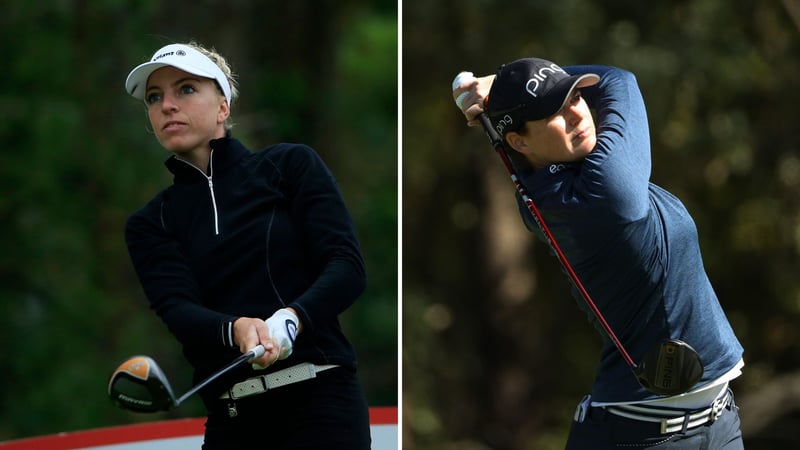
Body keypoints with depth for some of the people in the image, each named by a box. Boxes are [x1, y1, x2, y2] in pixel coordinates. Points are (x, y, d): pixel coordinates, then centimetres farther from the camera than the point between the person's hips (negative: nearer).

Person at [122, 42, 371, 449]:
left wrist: (290, 319, -23)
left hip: (320, 403, -3)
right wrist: (236, 330, -26)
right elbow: (176, 310, -4)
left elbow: (347, 267, -3)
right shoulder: (149, 224, 13)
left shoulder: (291, 166, 7)